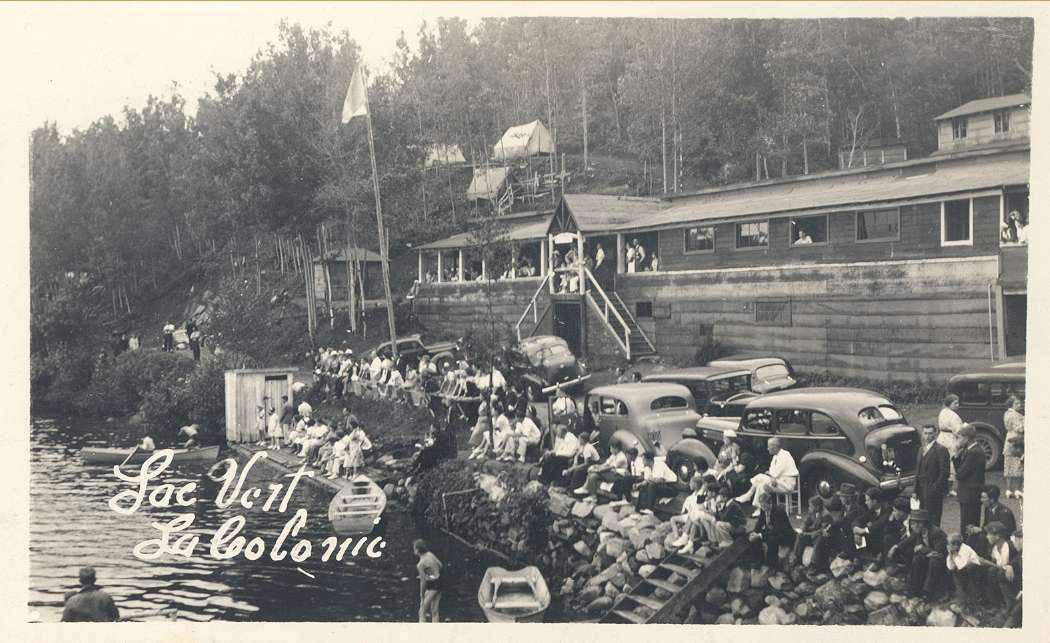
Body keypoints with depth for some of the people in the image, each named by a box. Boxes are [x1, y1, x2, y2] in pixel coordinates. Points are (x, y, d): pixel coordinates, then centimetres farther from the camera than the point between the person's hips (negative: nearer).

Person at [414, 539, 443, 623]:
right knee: (435, 611, 14)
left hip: (432, 586, -8)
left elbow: (423, 582, -16)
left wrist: (422, 598, -8)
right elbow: (440, 565, 13)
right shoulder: (430, 554, 1)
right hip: (440, 582, 8)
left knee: (422, 612, 1)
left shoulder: (420, 564, -19)